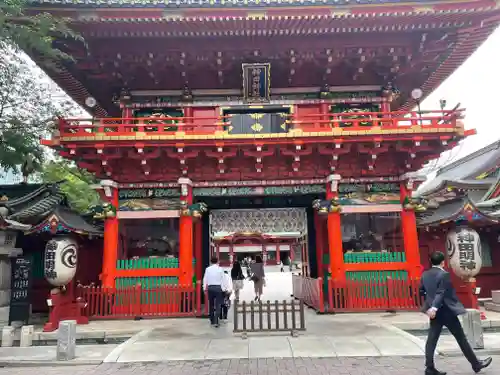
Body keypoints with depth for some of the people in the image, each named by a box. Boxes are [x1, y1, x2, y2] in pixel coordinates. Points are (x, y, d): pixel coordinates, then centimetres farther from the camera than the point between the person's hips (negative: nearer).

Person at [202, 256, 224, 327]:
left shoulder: (208, 269, 0)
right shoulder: (220, 269, -4)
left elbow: (205, 279, 1)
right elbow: (223, 279, -3)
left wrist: (205, 288, 8)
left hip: (210, 287, 2)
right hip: (218, 287, -2)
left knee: (211, 304, 15)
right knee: (218, 305, 0)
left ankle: (212, 321, 23)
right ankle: (216, 321, -9)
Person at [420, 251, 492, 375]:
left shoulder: (425, 274, 5)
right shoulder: (444, 274, -16)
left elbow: (421, 291, 12)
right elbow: (441, 293, -23)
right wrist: (434, 307, -29)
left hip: (434, 311, 6)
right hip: (447, 311, -6)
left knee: (432, 339, 3)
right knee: (461, 338, 10)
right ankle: (476, 364, 26)